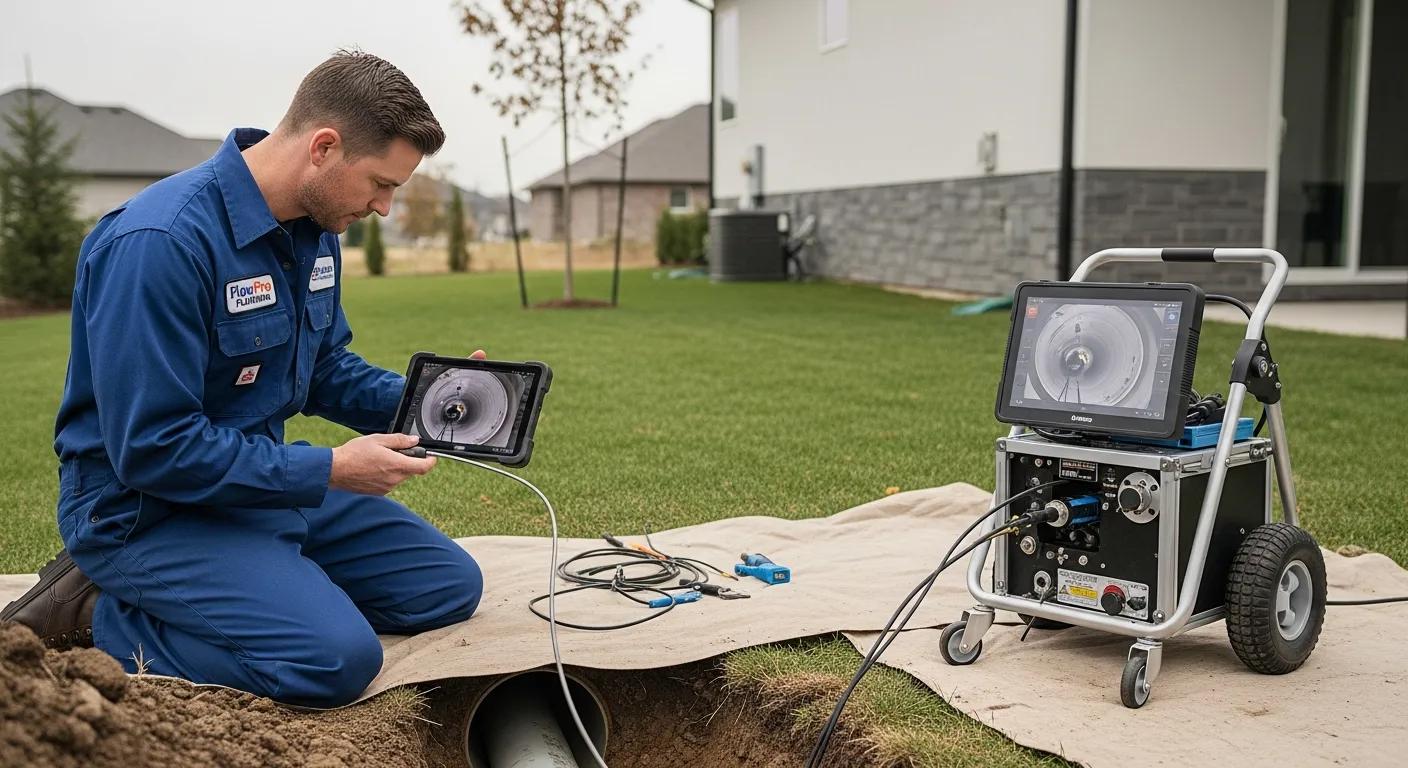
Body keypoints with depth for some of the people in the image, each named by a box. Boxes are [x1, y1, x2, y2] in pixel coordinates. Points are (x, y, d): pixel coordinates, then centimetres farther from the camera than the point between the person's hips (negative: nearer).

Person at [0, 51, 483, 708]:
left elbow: (324, 368, 15)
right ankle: (100, 614, -5)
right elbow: (151, 449, -26)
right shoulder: (160, 241, -26)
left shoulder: (315, 228, 2)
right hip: (151, 505, -9)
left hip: (268, 479, 9)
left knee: (450, 586, 6)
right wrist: (330, 471, -22)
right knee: (338, 658, -27)